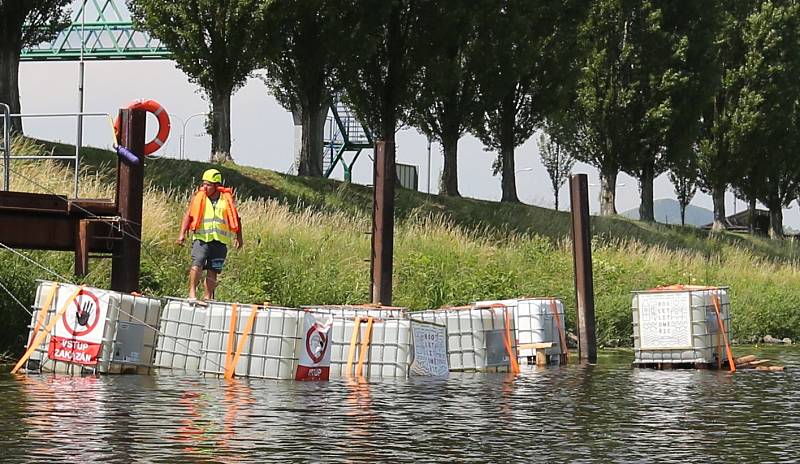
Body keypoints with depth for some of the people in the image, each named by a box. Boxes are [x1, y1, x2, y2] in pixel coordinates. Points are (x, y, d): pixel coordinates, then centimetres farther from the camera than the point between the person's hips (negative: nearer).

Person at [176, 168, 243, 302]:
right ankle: (192, 292, -16)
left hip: (220, 241, 1)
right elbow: (189, 215, 2)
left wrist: (239, 237, 13)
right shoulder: (198, 197, 5)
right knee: (197, 265, -21)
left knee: (213, 271, 2)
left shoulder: (227, 198, 6)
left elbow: (236, 218, 15)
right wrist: (182, 233, -8)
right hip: (201, 238, -1)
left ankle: (207, 298, 9)